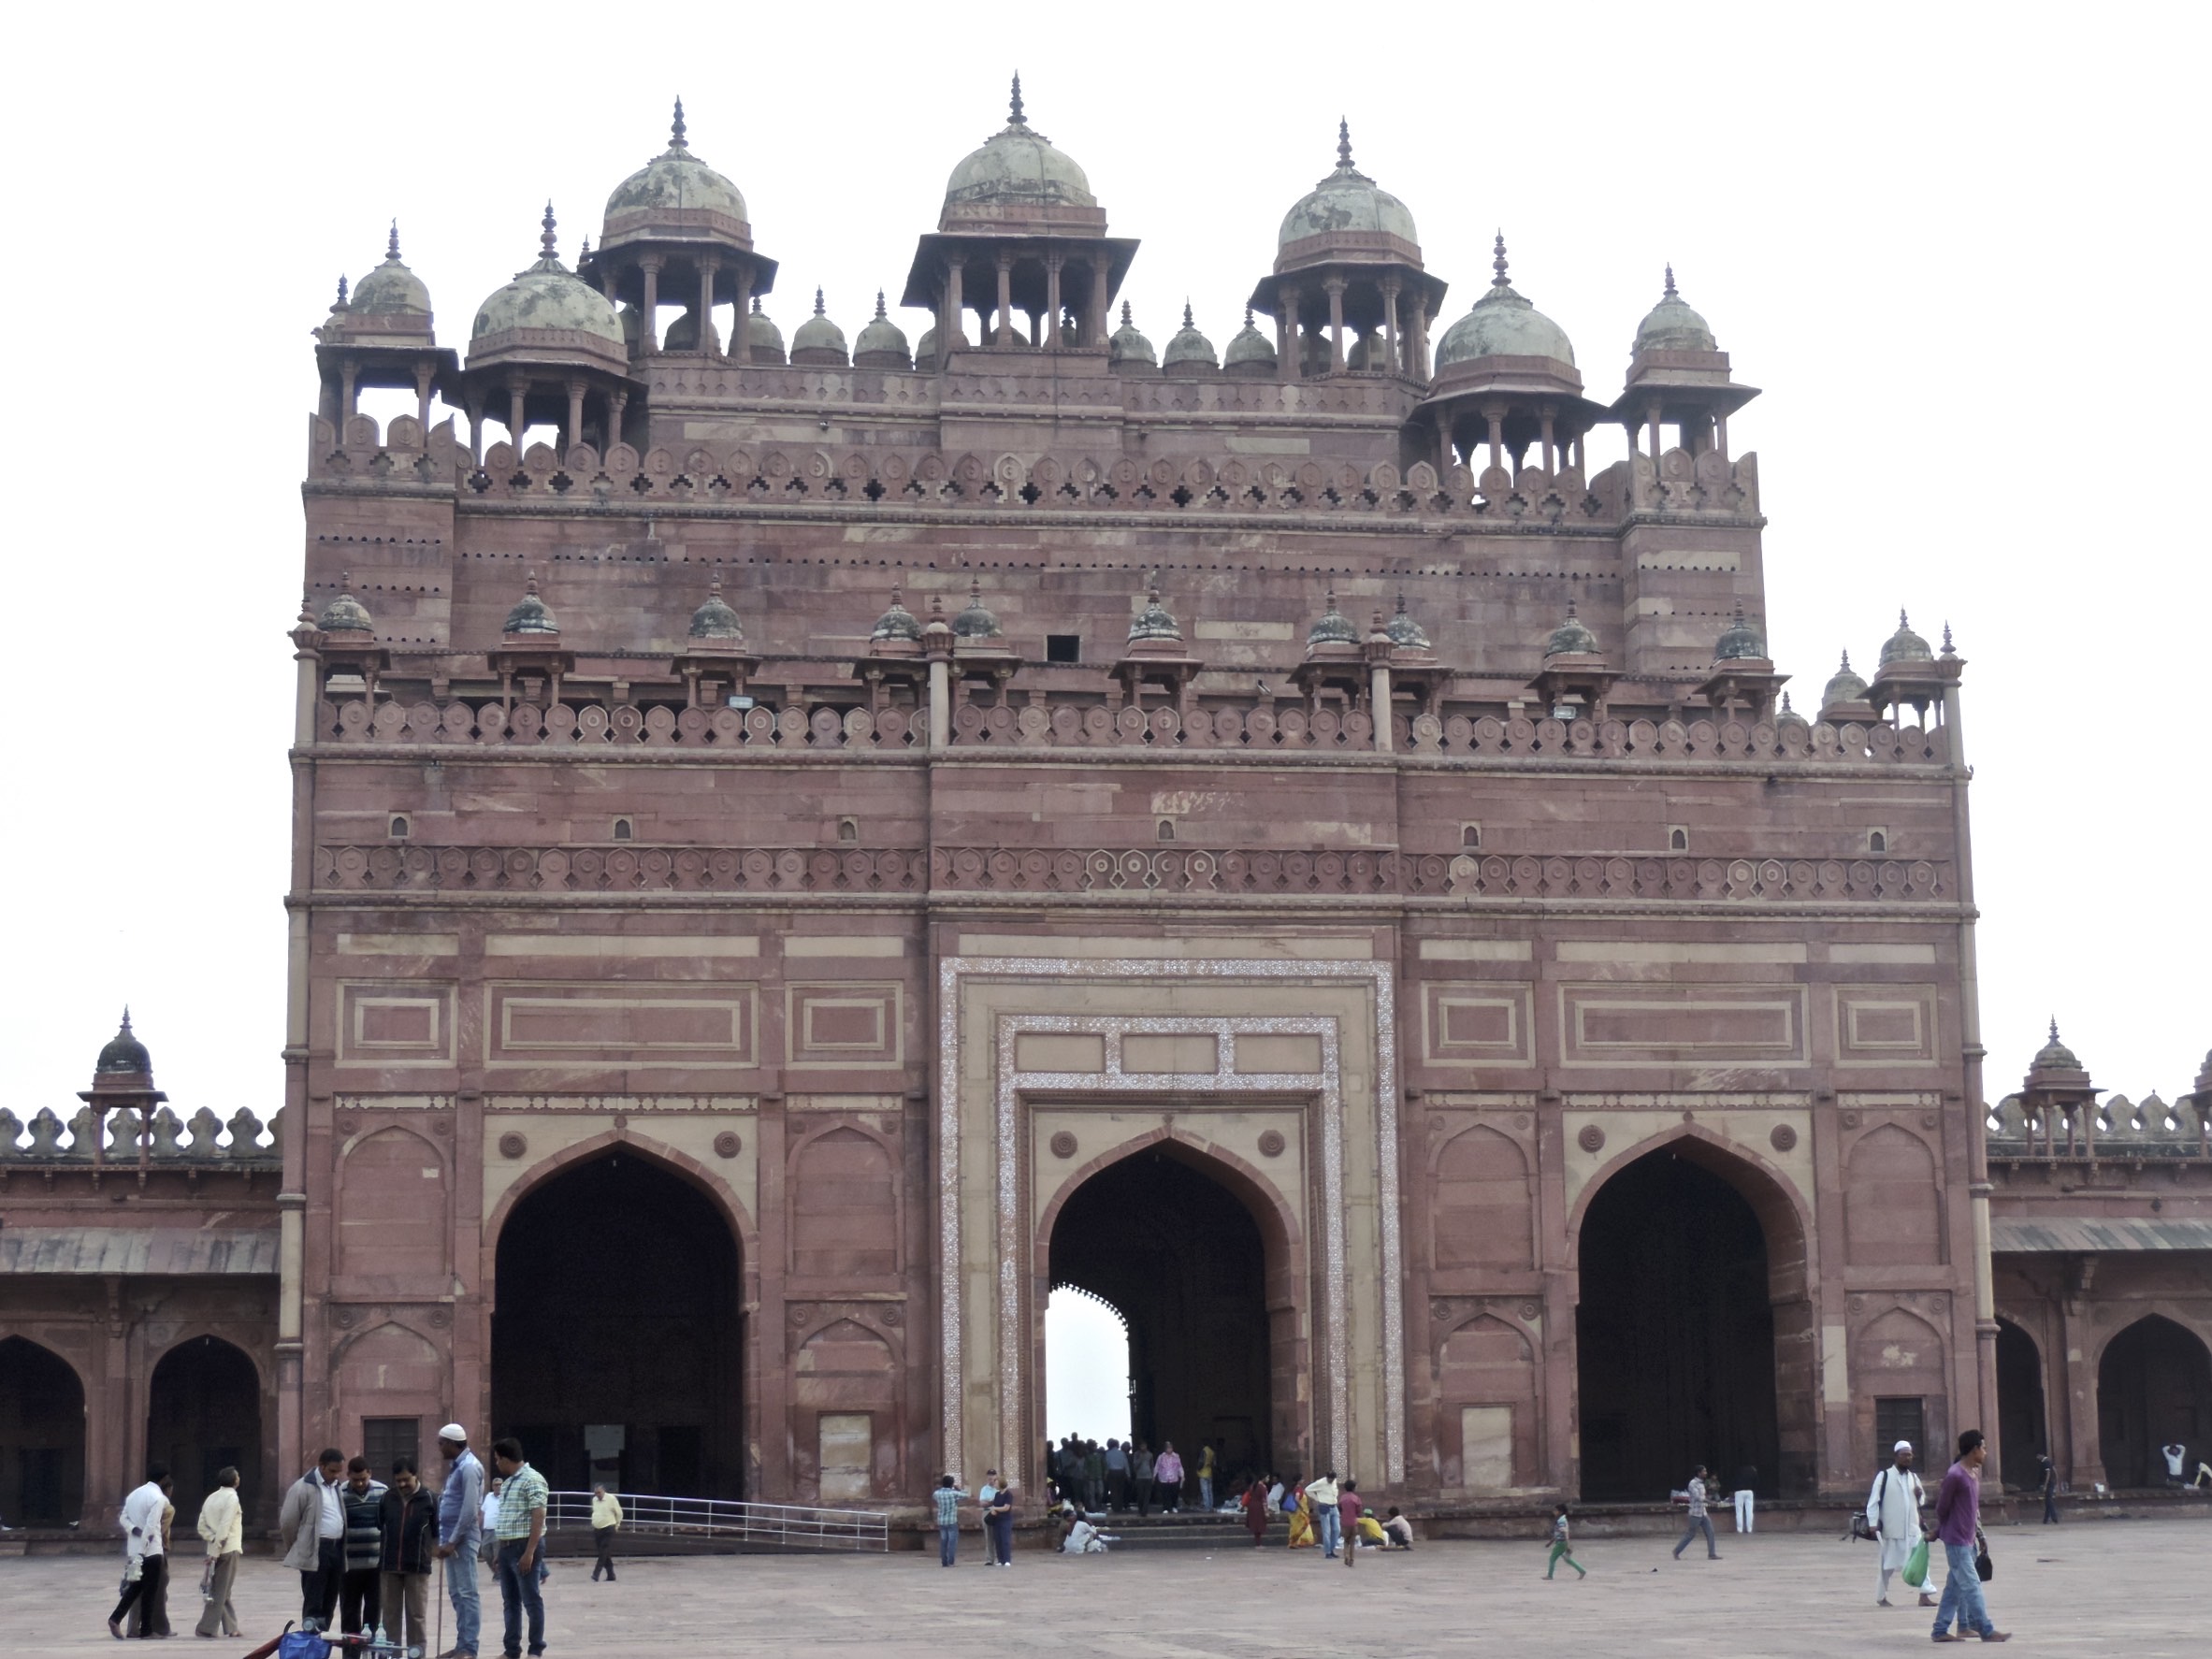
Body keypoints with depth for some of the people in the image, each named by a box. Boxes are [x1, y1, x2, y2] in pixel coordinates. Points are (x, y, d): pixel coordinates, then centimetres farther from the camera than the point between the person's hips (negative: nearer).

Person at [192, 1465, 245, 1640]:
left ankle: (231, 1627, 15)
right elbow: (224, 1527, -18)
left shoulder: (211, 1498, 13)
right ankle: (206, 1627, -7)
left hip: (215, 1550, 7)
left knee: (220, 1591, 12)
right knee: (221, 1591, -4)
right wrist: (217, 1550, -18)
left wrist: (214, 1541, 0)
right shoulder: (231, 1497, -9)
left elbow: (202, 1527, 9)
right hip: (229, 1550, -7)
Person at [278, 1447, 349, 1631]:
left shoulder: (338, 1487, 15)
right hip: (315, 1553, -7)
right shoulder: (303, 1488, -7)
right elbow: (287, 1522, -5)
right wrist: (297, 1549, 5)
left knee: (329, 1604, 9)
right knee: (313, 1604, -7)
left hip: (337, 1549, 7)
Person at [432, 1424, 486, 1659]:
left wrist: (453, 1541, -19)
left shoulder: (469, 1467, -15)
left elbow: (470, 1510, -20)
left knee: (467, 1593, -7)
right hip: (452, 1537, 10)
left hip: (462, 1538, -10)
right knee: (456, 1594, 12)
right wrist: (445, 1540, 15)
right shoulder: (456, 1466, 15)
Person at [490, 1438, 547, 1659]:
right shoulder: (507, 1483, 16)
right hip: (507, 1547, 9)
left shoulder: (532, 1480, -12)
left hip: (524, 1547, -9)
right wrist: (501, 1549, 17)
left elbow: (538, 1517, -18)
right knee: (510, 1602, 11)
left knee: (531, 1600, -3)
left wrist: (530, 1552, -22)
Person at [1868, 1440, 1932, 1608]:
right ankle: (1881, 1597, 18)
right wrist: (1873, 1524, -16)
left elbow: (1922, 1500, 19)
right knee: (1887, 1565, 5)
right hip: (1891, 1530, -4)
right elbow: (1873, 1501, -8)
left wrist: (1920, 1495, -4)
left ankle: (1924, 1595, -4)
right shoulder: (1884, 1476, -6)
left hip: (1912, 1528, 4)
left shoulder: (1913, 1477, 10)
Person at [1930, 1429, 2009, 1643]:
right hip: (1956, 1540, -9)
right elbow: (1941, 1508, -10)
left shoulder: (1975, 1472, 10)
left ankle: (1941, 1630, 15)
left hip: (1967, 1539, 9)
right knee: (1972, 1586, -6)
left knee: (1955, 1586, 11)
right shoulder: (1955, 1475, -18)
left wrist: (1977, 1532, 11)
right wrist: (1942, 1531, 3)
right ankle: (1986, 1630, -4)